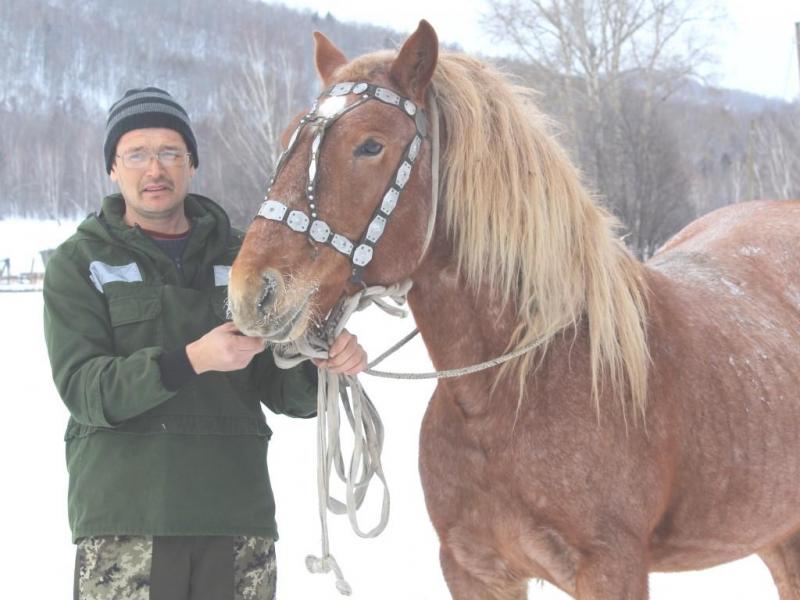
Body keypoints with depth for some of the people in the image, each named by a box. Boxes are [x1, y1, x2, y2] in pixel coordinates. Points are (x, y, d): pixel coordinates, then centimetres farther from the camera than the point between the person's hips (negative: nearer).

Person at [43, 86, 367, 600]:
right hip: (125, 521, -3)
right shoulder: (79, 264, 3)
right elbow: (82, 389, -11)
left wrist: (324, 364, -14)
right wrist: (192, 359, -26)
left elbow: (286, 394, 10)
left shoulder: (240, 258, 12)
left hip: (239, 519, 3)